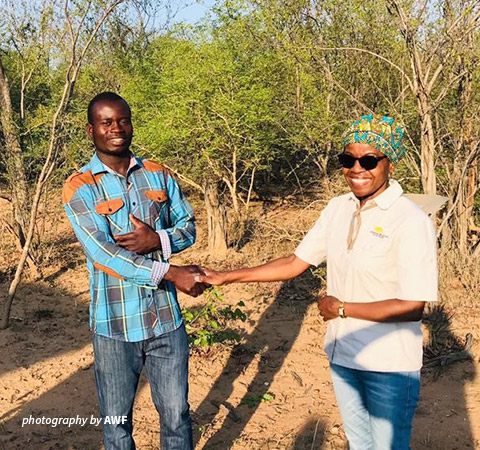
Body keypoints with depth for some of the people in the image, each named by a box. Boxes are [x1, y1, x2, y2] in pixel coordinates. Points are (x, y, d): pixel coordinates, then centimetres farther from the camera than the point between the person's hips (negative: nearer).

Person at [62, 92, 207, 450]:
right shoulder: (80, 188, -7)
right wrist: (171, 273, -23)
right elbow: (103, 253, -18)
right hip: (115, 326, -2)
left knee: (176, 416, 14)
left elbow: (188, 227, 8)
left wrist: (157, 239, -14)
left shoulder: (159, 175, 6)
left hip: (166, 320, 3)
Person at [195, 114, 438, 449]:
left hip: (390, 368, -6)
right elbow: (296, 264, 4)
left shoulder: (410, 221, -20)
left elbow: (412, 307, -22)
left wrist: (341, 308, -15)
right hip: (342, 356, 6)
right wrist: (227, 277, 2)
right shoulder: (338, 209, -1)